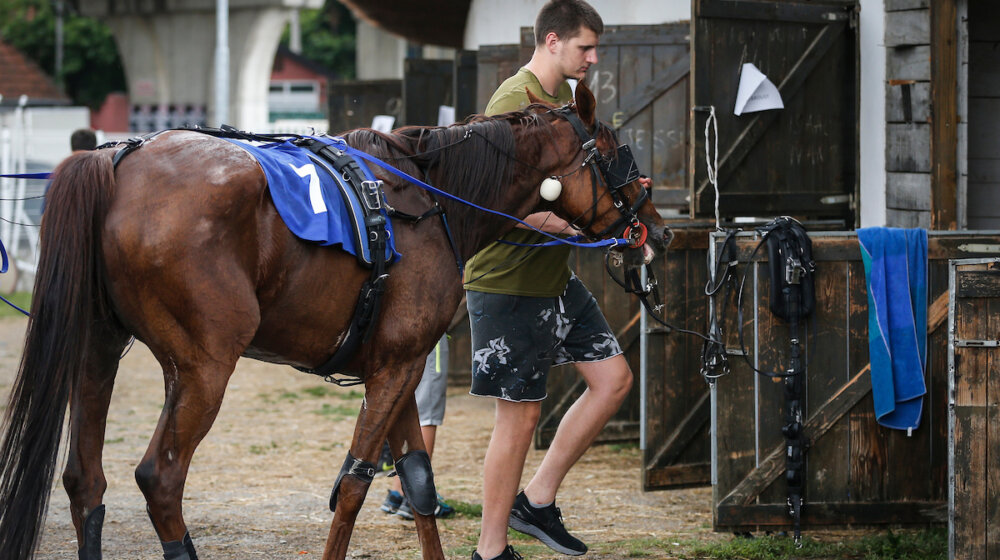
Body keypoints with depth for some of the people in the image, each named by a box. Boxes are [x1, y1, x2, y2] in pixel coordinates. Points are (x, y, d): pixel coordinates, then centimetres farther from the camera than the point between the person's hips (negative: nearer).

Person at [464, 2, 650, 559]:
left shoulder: (567, 97, 12)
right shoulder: (514, 100, -18)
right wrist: (569, 224, -30)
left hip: (556, 274, 9)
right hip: (509, 280, -9)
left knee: (614, 378, 9)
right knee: (522, 411, -4)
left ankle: (538, 500, 17)